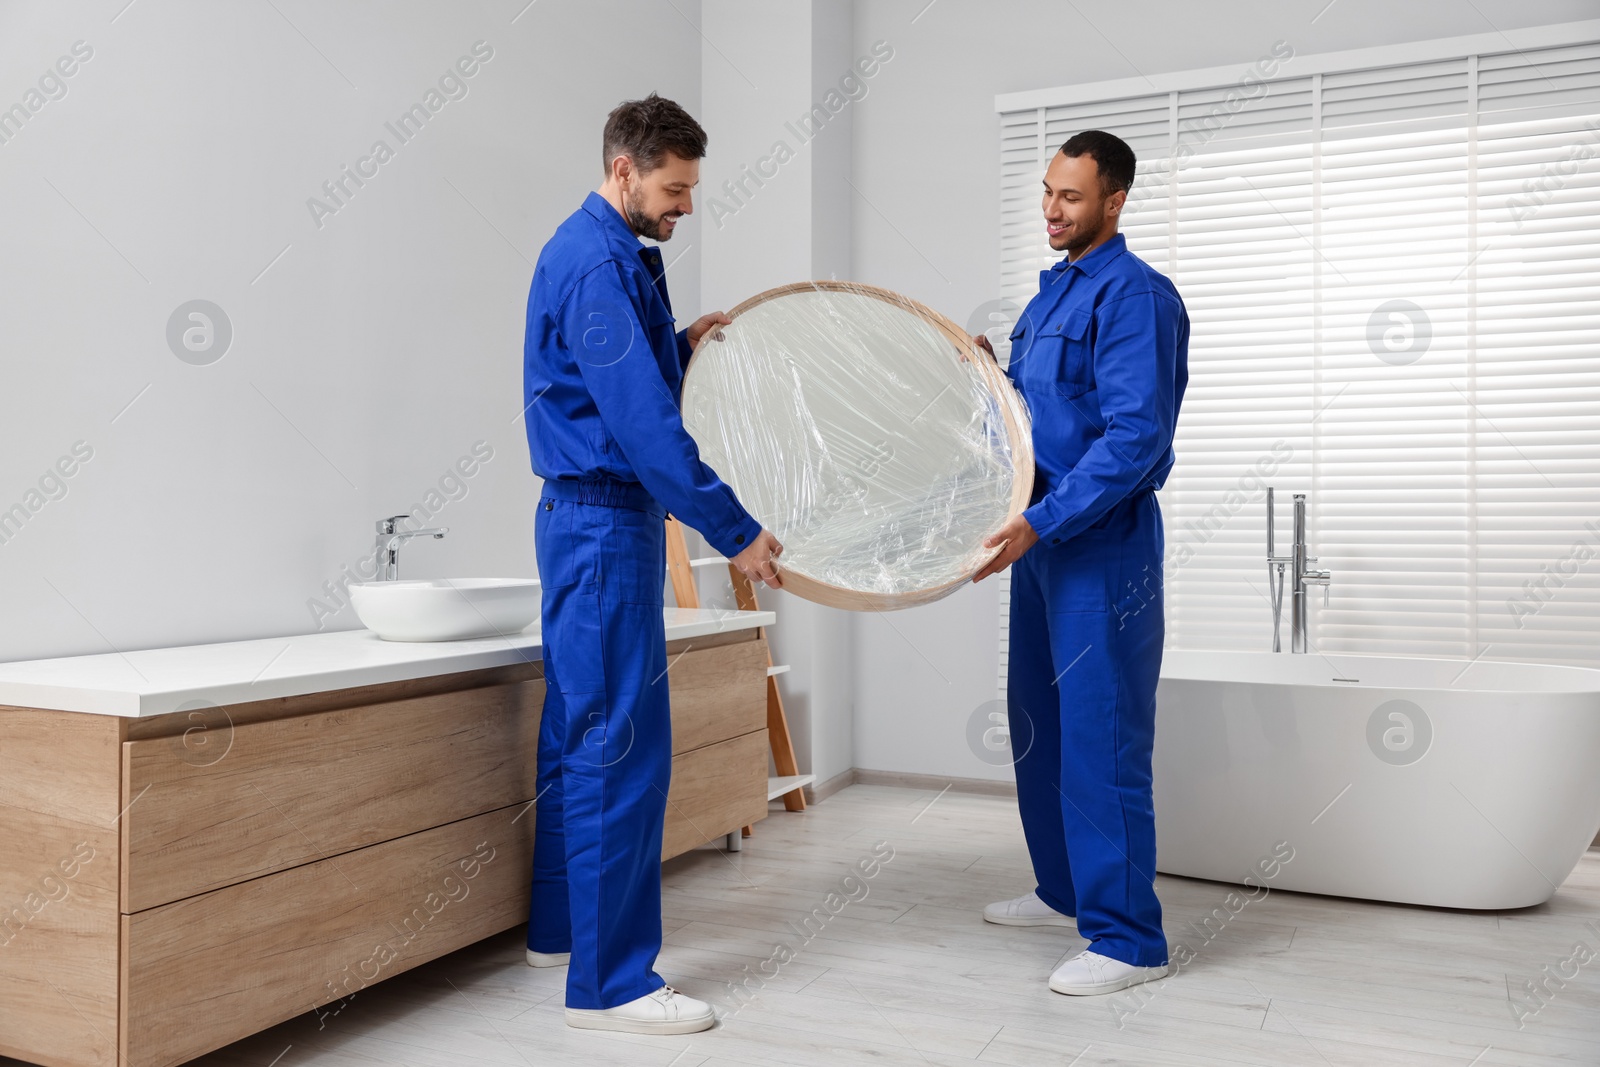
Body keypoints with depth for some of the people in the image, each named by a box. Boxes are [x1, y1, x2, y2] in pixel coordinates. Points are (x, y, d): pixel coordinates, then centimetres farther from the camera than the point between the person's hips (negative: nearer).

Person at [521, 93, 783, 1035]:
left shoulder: (611, 254, 16)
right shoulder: (597, 266, -16)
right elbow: (646, 423, -23)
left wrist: (681, 343, 9)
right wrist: (736, 533, -21)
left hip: (591, 521, 11)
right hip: (605, 523, -11)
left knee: (583, 734, 15)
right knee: (623, 746, -8)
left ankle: (561, 930, 28)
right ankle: (610, 982, 0)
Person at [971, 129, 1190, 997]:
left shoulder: (1134, 295, -13)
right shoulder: (1050, 292, 16)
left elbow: (1134, 437, -22)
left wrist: (1040, 522, -26)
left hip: (1103, 542, -9)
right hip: (1042, 535, 10)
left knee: (1101, 737, -6)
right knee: (1039, 723, 17)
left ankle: (1128, 939, 6)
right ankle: (1067, 891, 33)